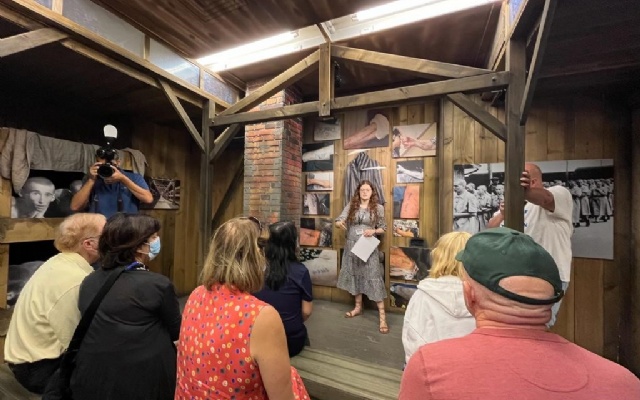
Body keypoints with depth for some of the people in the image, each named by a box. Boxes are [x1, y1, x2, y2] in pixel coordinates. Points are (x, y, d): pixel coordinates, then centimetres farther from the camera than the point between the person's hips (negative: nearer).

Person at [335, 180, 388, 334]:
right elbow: (338, 220, -4)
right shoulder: (351, 206, 2)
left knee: (374, 279, -5)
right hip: (352, 246, 3)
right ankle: (358, 307, 32)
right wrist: (340, 223, -28)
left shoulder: (378, 208, -1)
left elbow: (383, 228, 5)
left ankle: (382, 316, 4)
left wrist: (373, 231, -16)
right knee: (355, 276, 14)